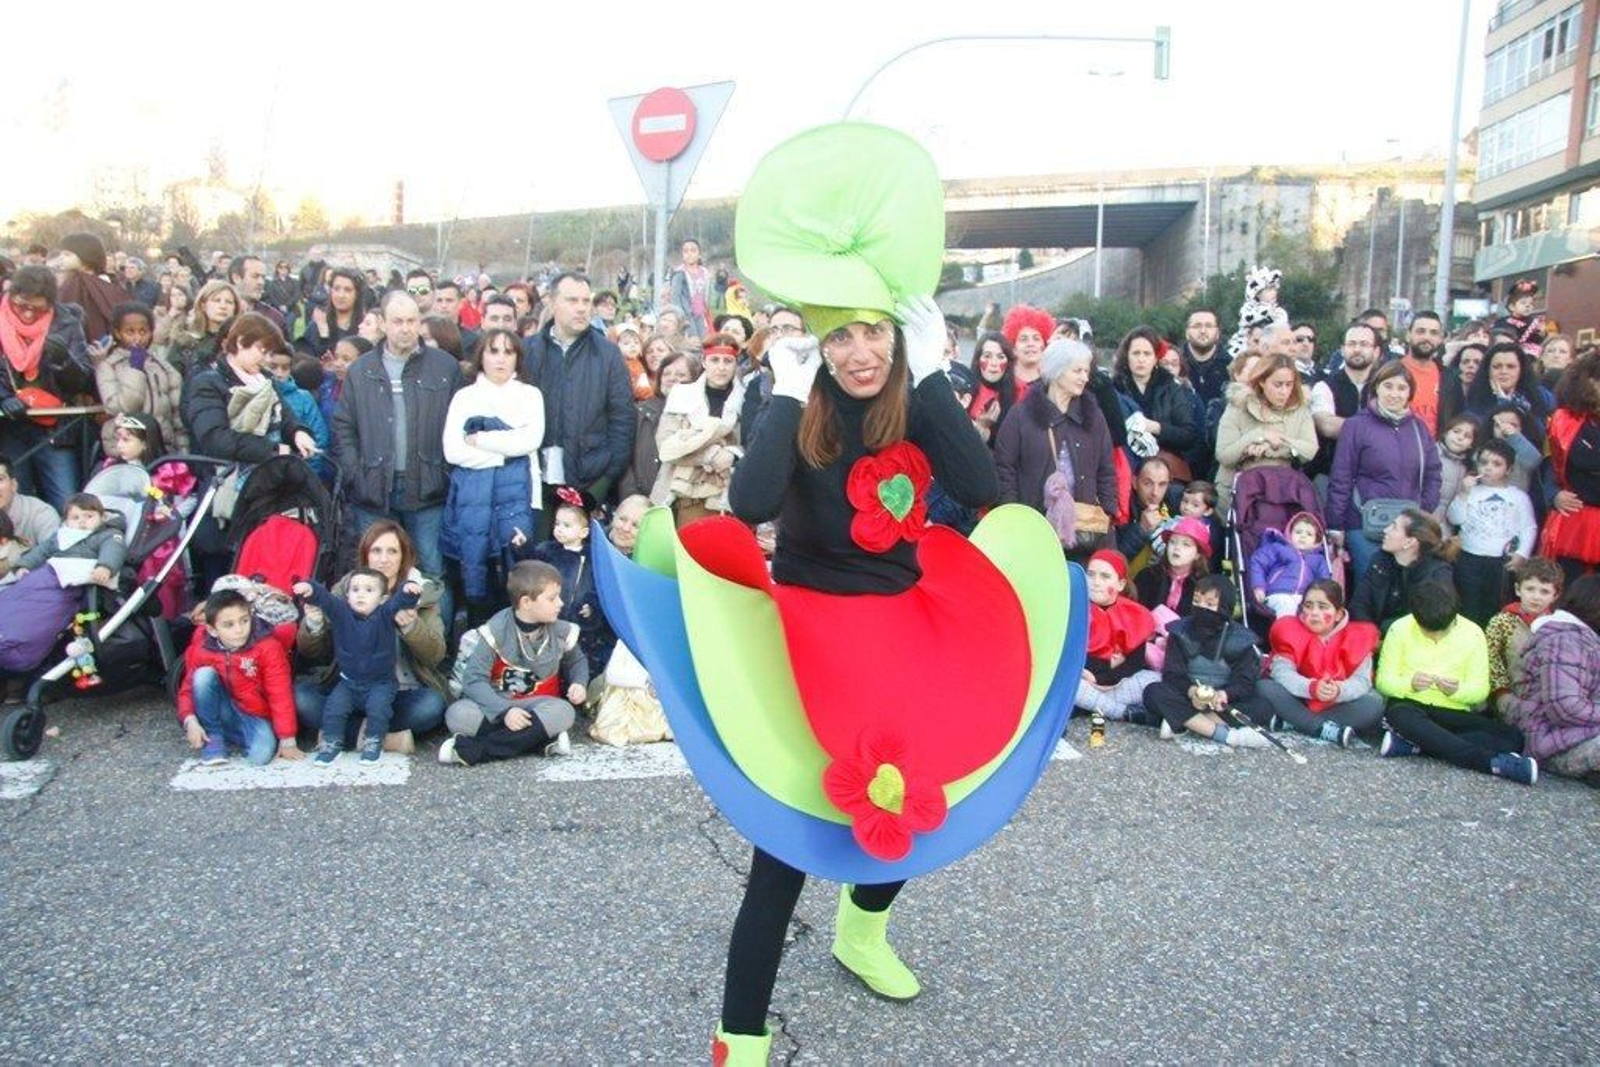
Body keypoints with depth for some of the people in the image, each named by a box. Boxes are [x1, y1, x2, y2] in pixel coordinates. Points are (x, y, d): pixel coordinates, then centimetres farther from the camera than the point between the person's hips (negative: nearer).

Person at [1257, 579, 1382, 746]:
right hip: (1300, 701, -1)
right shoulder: (1291, 631, -10)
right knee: (1265, 687, -25)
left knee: (1375, 704, -26)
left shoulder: (1356, 637, -9)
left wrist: (1339, 691, -40)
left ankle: (1290, 722, -25)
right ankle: (1327, 730, -30)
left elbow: (1362, 680, -17)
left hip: (1338, 706, 1)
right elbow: (1281, 672, -21)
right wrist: (1312, 687, -40)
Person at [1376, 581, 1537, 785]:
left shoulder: (1472, 633, 2)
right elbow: (1383, 680, -2)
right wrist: (1409, 683, -24)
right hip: (1410, 705, -2)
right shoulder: (1400, 629, -1)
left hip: (1454, 714, 3)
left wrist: (1458, 690, -21)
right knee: (1401, 715, -39)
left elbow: (1481, 690, 1)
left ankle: (1410, 744, -34)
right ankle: (1492, 762, -41)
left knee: (1513, 737, -22)